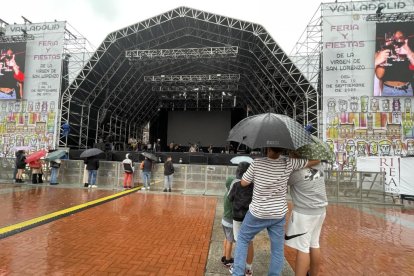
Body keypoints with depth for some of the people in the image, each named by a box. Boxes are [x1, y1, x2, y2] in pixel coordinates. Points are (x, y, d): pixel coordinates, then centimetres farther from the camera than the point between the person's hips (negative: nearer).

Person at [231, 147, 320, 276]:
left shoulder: (257, 163, -20)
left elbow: (243, 183, -6)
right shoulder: (288, 163, -15)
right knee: (277, 249, 17)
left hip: (257, 213, -1)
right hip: (279, 214, 2)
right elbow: (316, 161, -4)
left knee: (242, 239, 20)